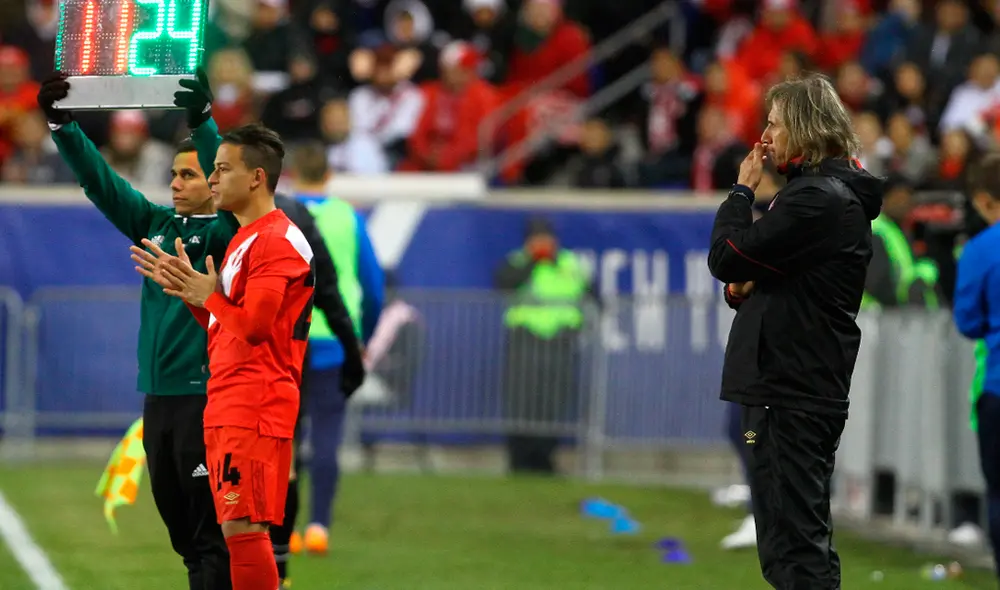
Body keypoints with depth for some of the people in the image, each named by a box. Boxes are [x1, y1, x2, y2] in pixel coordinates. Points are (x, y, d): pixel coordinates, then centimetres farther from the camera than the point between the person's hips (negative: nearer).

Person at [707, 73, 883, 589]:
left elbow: (726, 259, -18)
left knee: (792, 546, -11)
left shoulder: (816, 199, -17)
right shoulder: (840, 195, 15)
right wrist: (749, 285, 3)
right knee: (807, 541, 15)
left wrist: (743, 190, -4)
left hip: (789, 390, -10)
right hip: (815, 386, 10)